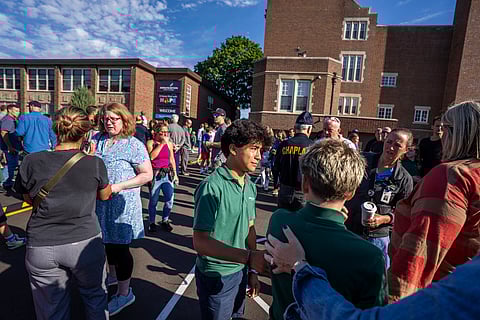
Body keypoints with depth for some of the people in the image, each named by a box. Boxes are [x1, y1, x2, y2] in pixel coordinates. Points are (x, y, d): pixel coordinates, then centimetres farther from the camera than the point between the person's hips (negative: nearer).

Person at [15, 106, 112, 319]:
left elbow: (29, 198, 9)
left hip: (41, 248, 2)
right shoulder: (95, 163, -11)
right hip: (85, 244, -1)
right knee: (95, 298, 23)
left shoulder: (32, 162, -8)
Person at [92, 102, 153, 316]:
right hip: (100, 202, 6)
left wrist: (119, 186, -20)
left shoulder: (134, 145, -12)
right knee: (109, 241, 22)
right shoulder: (97, 140, 6)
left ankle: (124, 293, 21)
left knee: (119, 246, 3)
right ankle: (113, 275, 48)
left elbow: (147, 175, -14)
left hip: (121, 204, -6)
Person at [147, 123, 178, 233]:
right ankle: (152, 223, 24)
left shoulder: (169, 143, 10)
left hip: (167, 174, 4)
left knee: (170, 200, 0)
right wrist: (162, 143, -15)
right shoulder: (151, 142, -1)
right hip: (155, 175, -3)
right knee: (153, 200, 4)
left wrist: (175, 173, 16)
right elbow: (151, 156, -19)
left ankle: (165, 221, 22)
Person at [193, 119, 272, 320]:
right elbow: (200, 242, -26)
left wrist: (252, 270, 9)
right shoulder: (212, 187, -24)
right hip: (216, 276, -6)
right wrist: (248, 257, -33)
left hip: (240, 271, 7)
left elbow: (250, 229, 6)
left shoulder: (250, 187, -2)